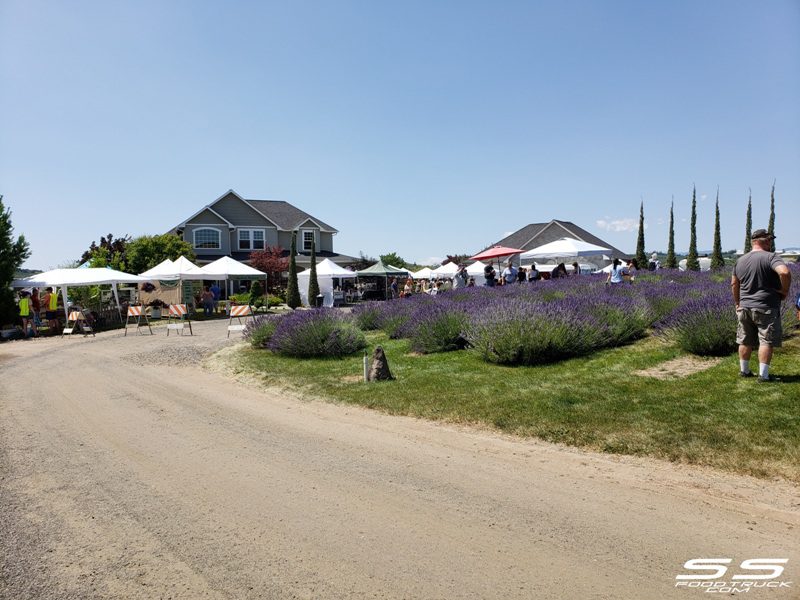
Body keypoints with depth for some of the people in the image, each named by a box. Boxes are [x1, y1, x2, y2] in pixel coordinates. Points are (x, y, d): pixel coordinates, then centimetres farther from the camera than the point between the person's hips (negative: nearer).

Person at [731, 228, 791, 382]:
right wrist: (785, 290, -12)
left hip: (745, 307, 6)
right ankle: (763, 375, 2)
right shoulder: (770, 257, -11)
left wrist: (737, 303, 25)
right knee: (766, 341, 1)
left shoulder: (740, 260, 10)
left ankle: (744, 370, 23)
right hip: (765, 307, -6)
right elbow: (784, 272, -29)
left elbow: (734, 284, 16)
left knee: (745, 341, 13)